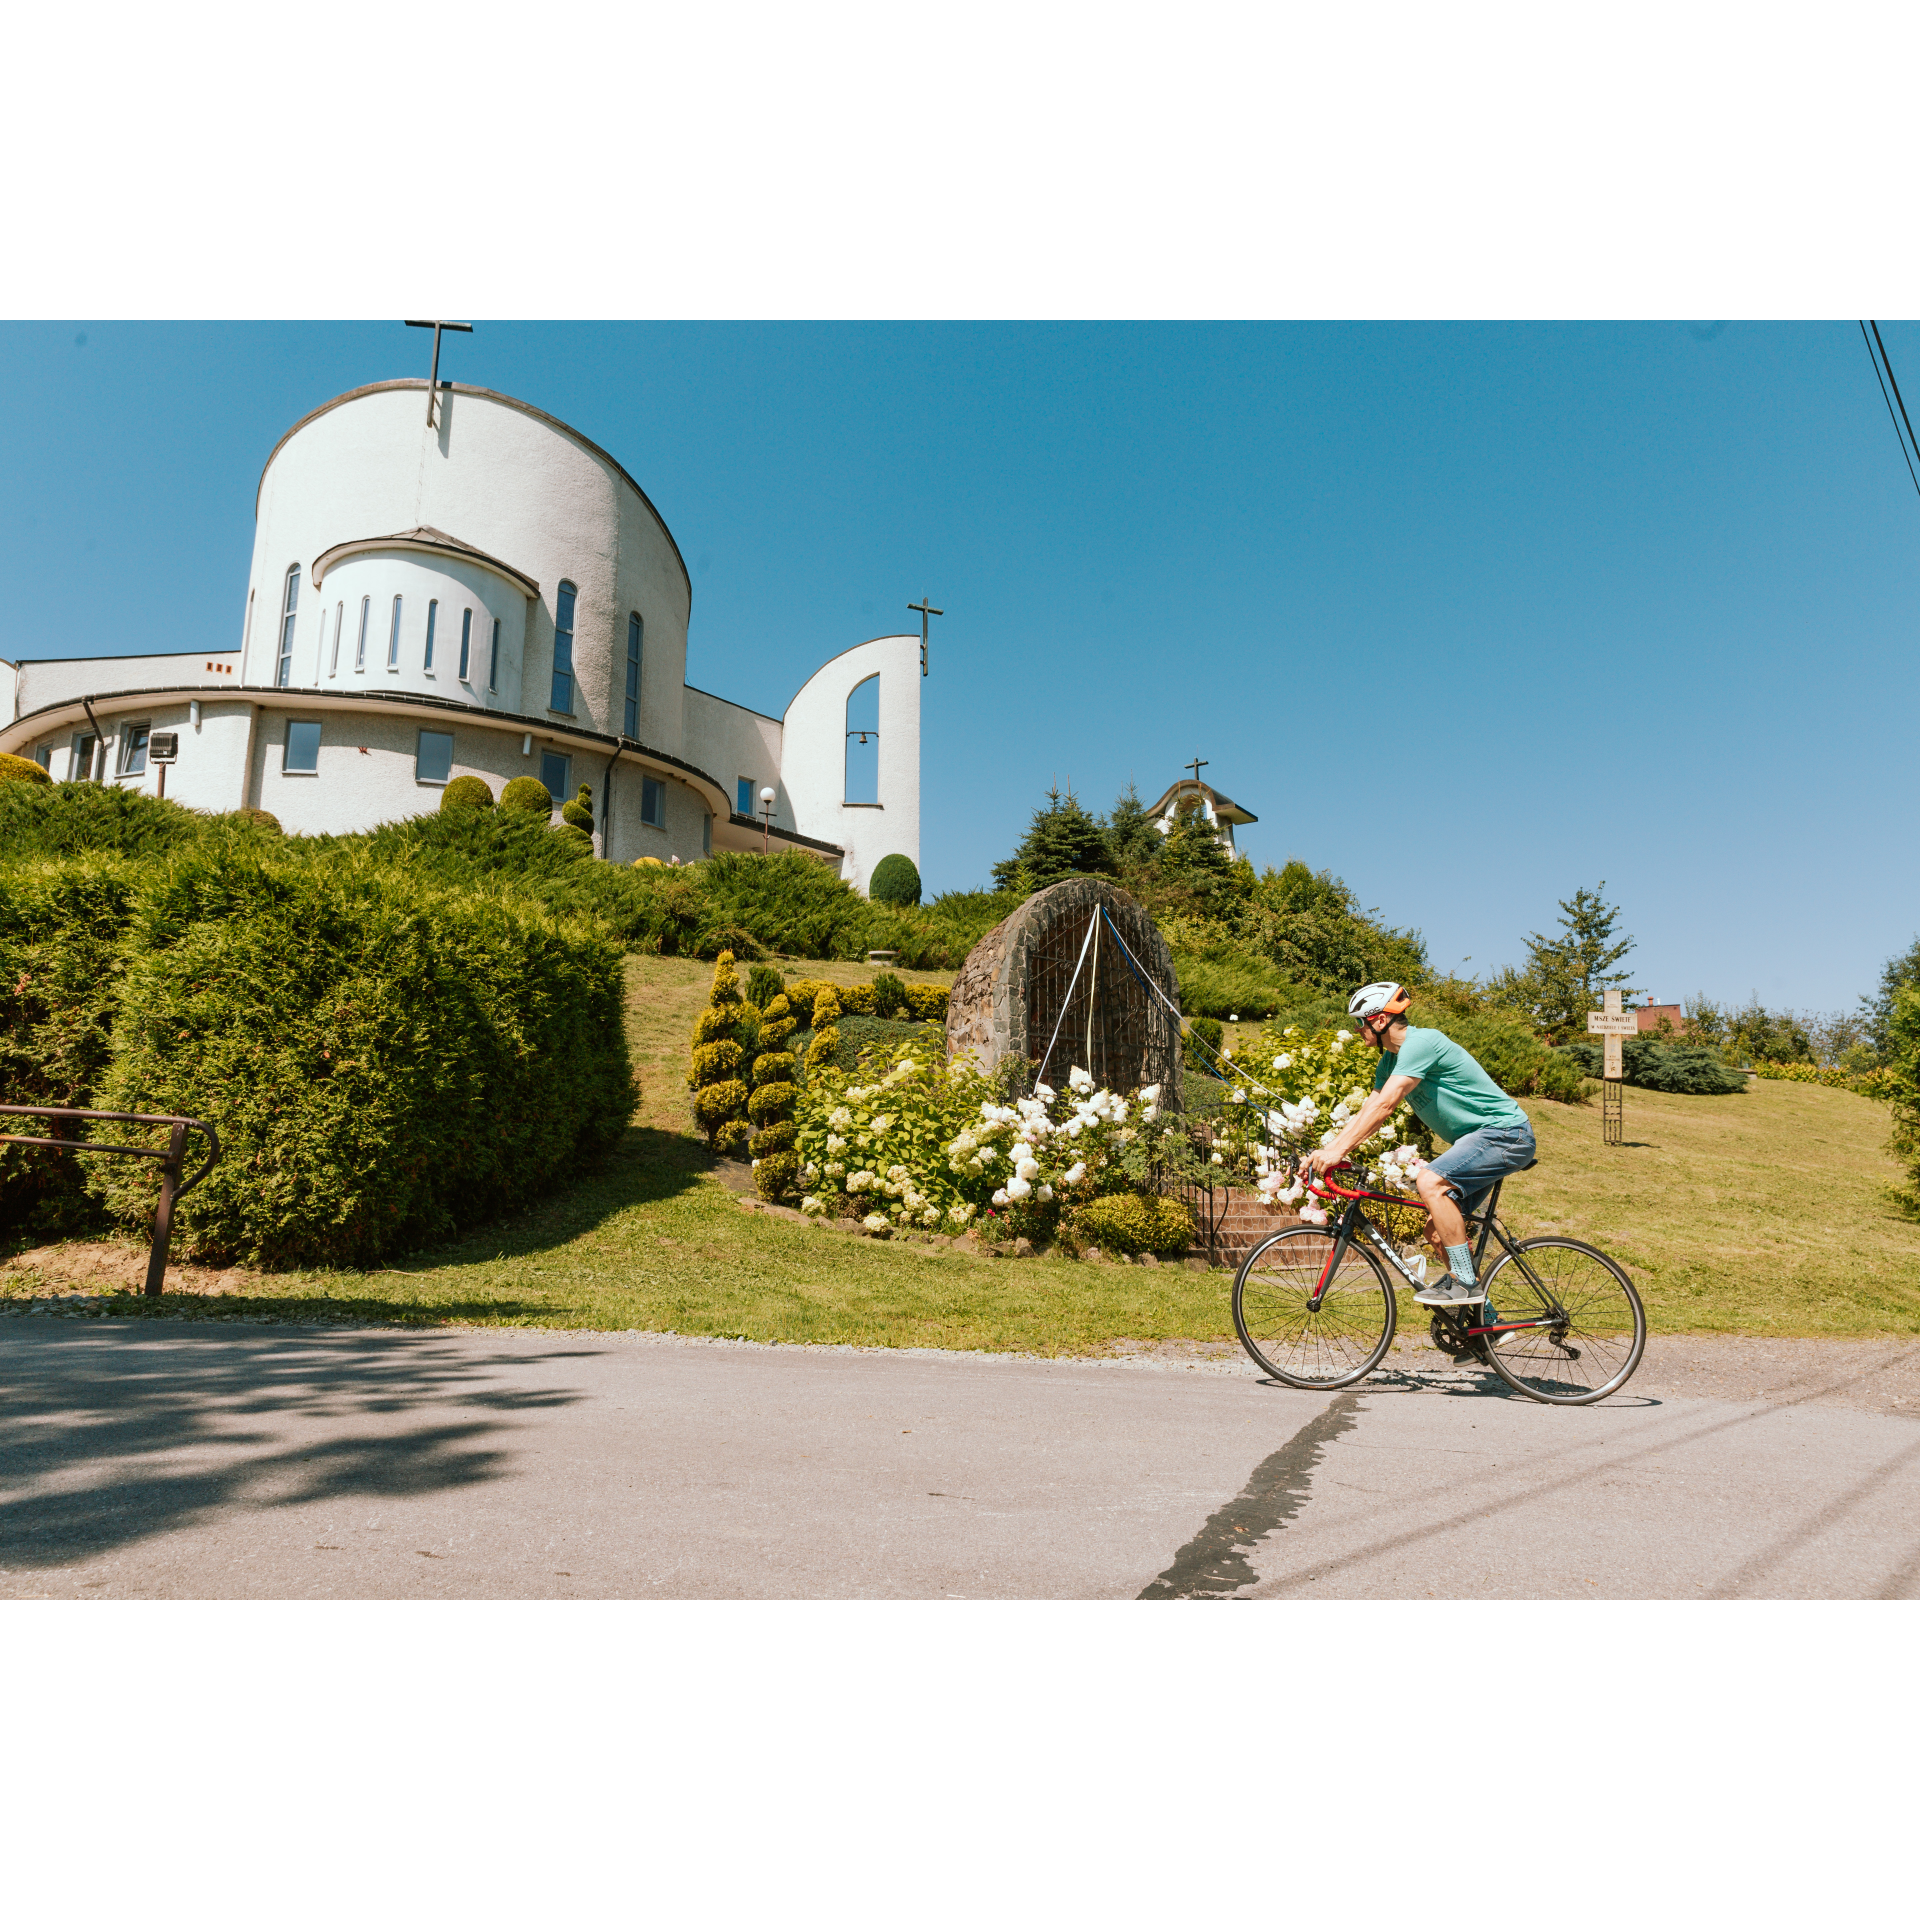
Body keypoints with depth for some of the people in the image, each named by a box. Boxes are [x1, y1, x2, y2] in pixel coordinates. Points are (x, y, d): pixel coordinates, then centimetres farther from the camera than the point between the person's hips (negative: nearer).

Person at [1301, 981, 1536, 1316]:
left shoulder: (1421, 1042, -21)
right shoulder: (1389, 1061, 9)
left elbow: (1384, 1105, -29)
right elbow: (1366, 1113, 7)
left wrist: (1338, 1151, -31)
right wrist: (1321, 1153, -4)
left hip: (1505, 1131, -10)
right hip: (1479, 1139, 10)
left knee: (1430, 1181, -29)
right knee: (1437, 1230, 6)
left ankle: (1466, 1281, -19)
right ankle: (1481, 1313, 18)